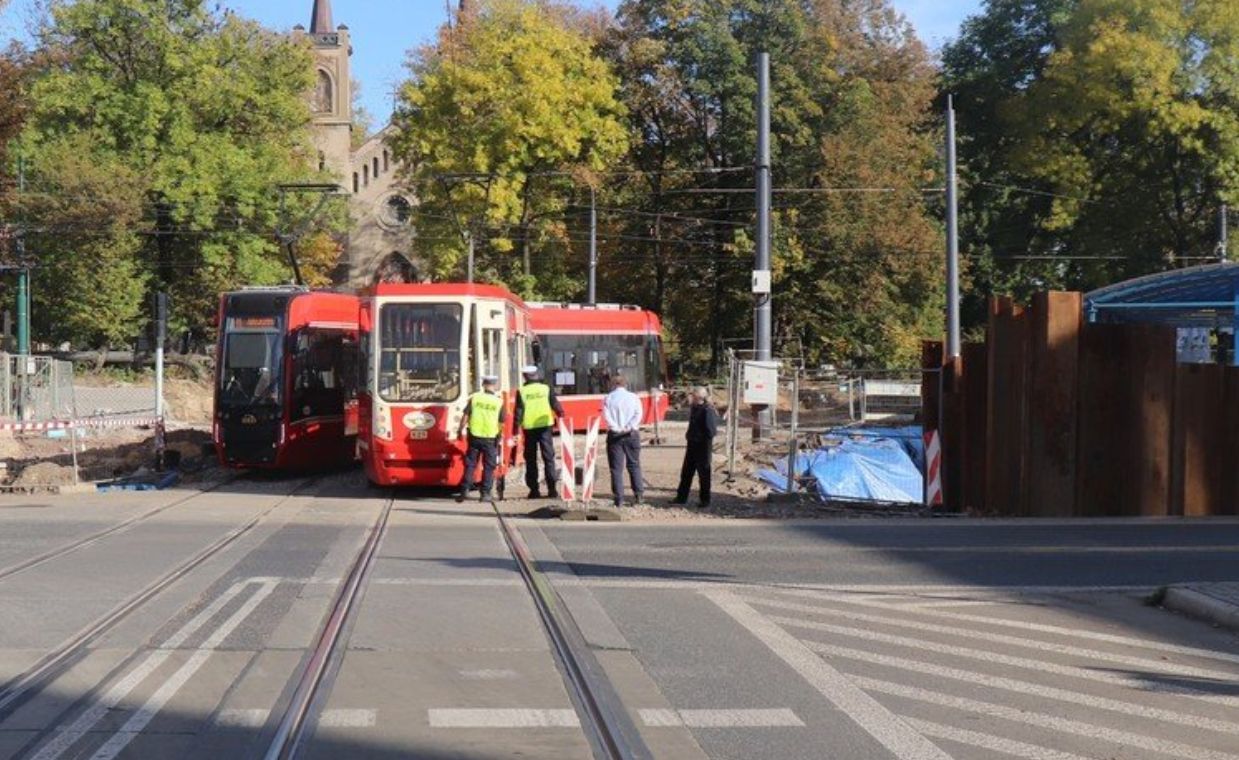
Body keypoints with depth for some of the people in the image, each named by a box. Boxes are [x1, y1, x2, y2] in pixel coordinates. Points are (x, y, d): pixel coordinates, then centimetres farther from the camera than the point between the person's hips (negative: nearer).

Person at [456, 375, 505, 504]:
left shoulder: (474, 398, -2)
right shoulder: (499, 401, -3)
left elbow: (465, 416, -2)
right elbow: (501, 423, -1)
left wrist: (461, 430, 10)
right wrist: (499, 435, 15)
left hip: (474, 436, 1)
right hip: (491, 438, -1)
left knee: (470, 464, 8)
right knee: (489, 467, 7)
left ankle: (464, 490, 4)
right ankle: (485, 493, 5)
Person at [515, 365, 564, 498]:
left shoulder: (522, 391, -2)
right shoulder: (546, 388, 0)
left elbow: (519, 411, -4)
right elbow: (556, 406, 1)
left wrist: (517, 427, 0)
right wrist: (562, 416, 17)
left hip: (529, 428, 0)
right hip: (545, 426, 0)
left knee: (531, 459, 8)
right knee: (548, 457, 5)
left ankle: (534, 490, 6)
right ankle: (551, 488, -1)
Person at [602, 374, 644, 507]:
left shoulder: (608, 398, 1)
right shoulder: (633, 397, 4)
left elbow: (606, 416, -10)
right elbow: (639, 414, -8)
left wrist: (616, 428, -12)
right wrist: (630, 427, -12)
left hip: (615, 435, -1)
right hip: (632, 435, 1)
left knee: (616, 467, 2)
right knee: (634, 465, 11)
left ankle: (618, 498, -2)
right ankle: (639, 495, 7)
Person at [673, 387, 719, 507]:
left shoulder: (708, 411, -18)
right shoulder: (695, 409, 9)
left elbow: (710, 431, -21)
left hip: (703, 447, -9)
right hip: (692, 444, 9)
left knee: (703, 474, 3)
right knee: (686, 472, 13)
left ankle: (705, 500, 13)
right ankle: (682, 497, 22)